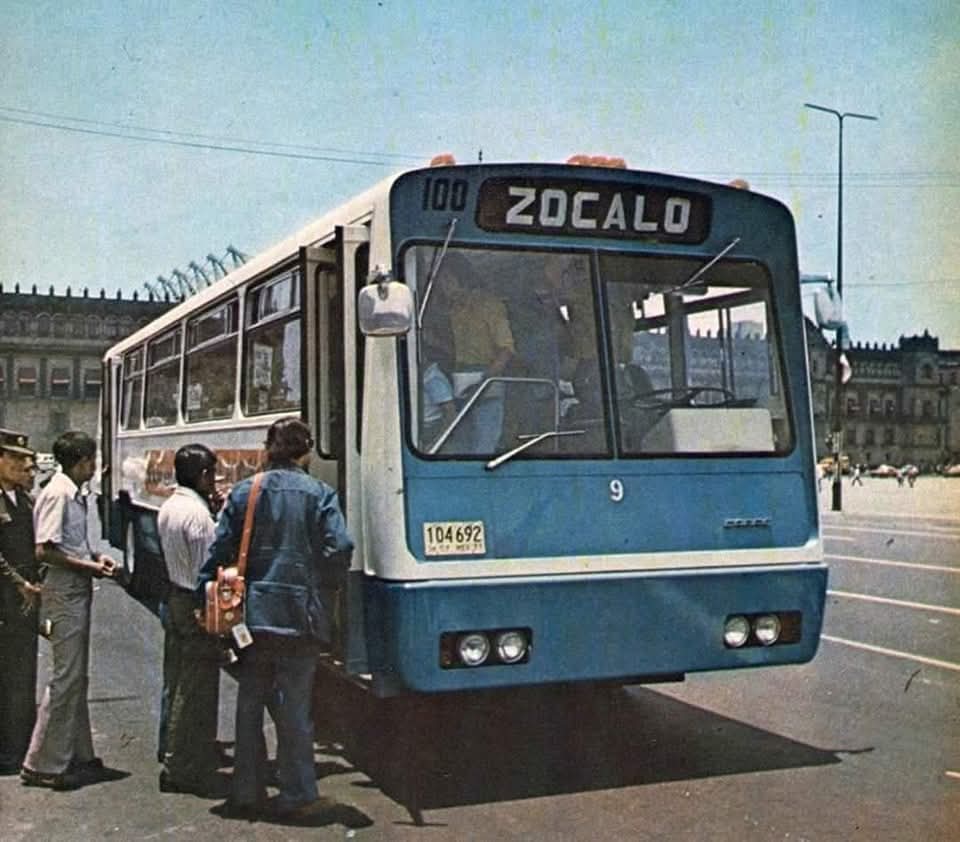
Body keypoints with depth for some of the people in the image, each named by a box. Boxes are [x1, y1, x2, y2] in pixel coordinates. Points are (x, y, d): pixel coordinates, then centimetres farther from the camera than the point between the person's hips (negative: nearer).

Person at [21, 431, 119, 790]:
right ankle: (42, 764, 2)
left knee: (77, 677, 15)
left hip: (78, 593, 10)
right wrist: (88, 567, -14)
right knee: (66, 677, -6)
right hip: (64, 595, -10)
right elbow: (45, 551, -22)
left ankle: (77, 754, 24)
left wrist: (96, 556, 7)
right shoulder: (57, 494, -16)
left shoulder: (75, 494, 13)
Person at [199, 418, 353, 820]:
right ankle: (297, 796, 12)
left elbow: (219, 552, 0)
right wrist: (312, 577, 6)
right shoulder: (319, 494, -6)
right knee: (294, 708, 6)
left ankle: (246, 793, 21)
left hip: (251, 616, 3)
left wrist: (205, 599, 7)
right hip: (297, 618, -2)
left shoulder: (244, 492, 1)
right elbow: (339, 551, -13)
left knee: (249, 705, 13)